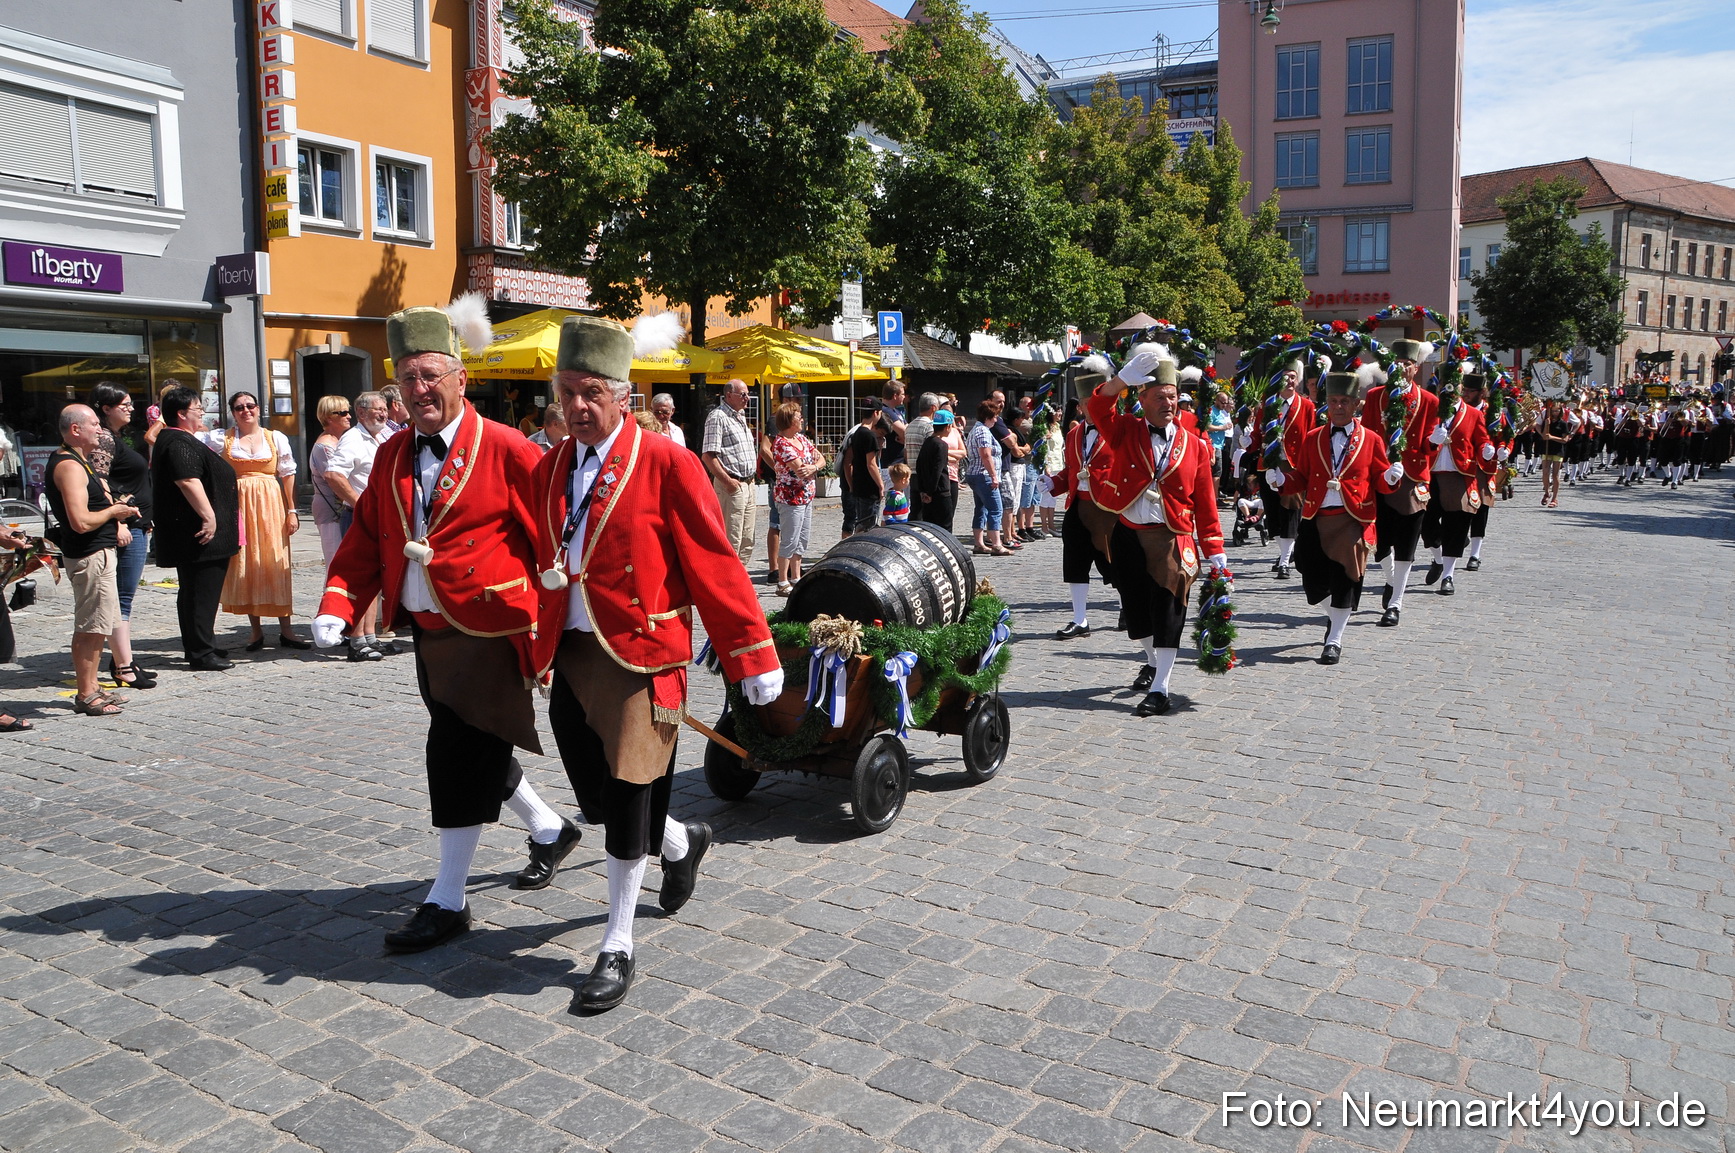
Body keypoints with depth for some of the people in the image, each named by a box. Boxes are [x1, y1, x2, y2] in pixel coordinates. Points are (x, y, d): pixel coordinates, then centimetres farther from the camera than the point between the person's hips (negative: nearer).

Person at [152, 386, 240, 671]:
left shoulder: (171, 440, 20)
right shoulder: (180, 443, -16)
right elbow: (187, 480, -27)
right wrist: (208, 516, -27)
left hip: (189, 535, 12)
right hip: (200, 533, -12)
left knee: (193, 591, 16)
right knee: (202, 592, -7)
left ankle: (197, 648, 25)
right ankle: (201, 653, -4)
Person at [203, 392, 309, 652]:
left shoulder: (276, 438, 7)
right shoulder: (221, 438, 7)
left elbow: (288, 475, 6)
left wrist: (291, 510, 1)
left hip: (271, 505, 0)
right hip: (238, 505, 1)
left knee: (276, 564, -1)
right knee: (243, 565, 2)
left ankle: (285, 630, 2)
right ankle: (255, 631, 10)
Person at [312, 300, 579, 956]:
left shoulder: (505, 450, -11)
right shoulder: (392, 457, 10)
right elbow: (365, 543, 10)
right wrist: (337, 607, -5)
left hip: (491, 635, -7)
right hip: (428, 633, 7)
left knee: (460, 758, -5)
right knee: (476, 753, 18)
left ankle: (447, 901, 9)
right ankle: (550, 831, 42)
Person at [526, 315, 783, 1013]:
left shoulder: (666, 464, -10)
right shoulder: (551, 469, 9)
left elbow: (715, 565, -10)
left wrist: (753, 656, -9)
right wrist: (538, 648, 16)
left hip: (640, 655, -6)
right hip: (571, 658, 6)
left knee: (627, 803, -1)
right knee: (596, 798, 14)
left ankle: (618, 950, 15)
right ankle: (682, 842, 45)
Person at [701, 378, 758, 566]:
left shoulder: (741, 416, 18)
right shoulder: (717, 417, -11)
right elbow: (707, 455, -18)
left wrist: (750, 478, 16)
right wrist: (727, 481, -19)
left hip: (748, 483, 9)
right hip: (731, 485, -9)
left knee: (747, 538, 12)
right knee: (731, 539, -7)